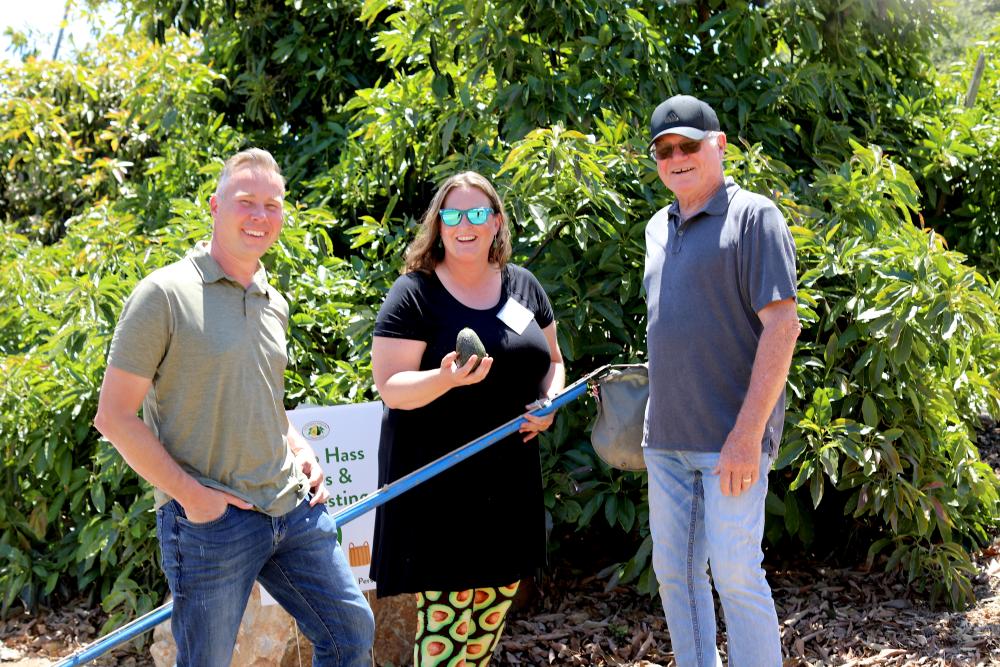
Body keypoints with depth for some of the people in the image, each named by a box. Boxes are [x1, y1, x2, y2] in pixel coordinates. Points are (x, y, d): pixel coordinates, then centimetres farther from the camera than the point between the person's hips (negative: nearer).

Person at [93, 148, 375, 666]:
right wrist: (189, 493, -15)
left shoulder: (274, 305, 12)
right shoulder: (165, 294, -9)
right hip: (208, 521, -6)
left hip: (294, 507, 7)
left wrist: (301, 450, 8)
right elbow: (114, 416, -10)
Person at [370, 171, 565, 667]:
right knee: (443, 616, -7)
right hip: (437, 480, -6)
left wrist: (549, 402, -2)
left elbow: (551, 359, 20)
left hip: (508, 479, 6)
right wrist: (446, 379, -31)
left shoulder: (522, 285, 9)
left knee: (492, 611, 12)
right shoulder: (414, 293, -8)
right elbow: (390, 386, -12)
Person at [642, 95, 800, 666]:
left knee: (734, 571, -7)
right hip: (666, 437, 7)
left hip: (731, 439, -7)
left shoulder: (754, 217, -7)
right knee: (675, 572, 10)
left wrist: (747, 434, -20)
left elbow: (781, 326, -15)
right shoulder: (659, 229, 15)